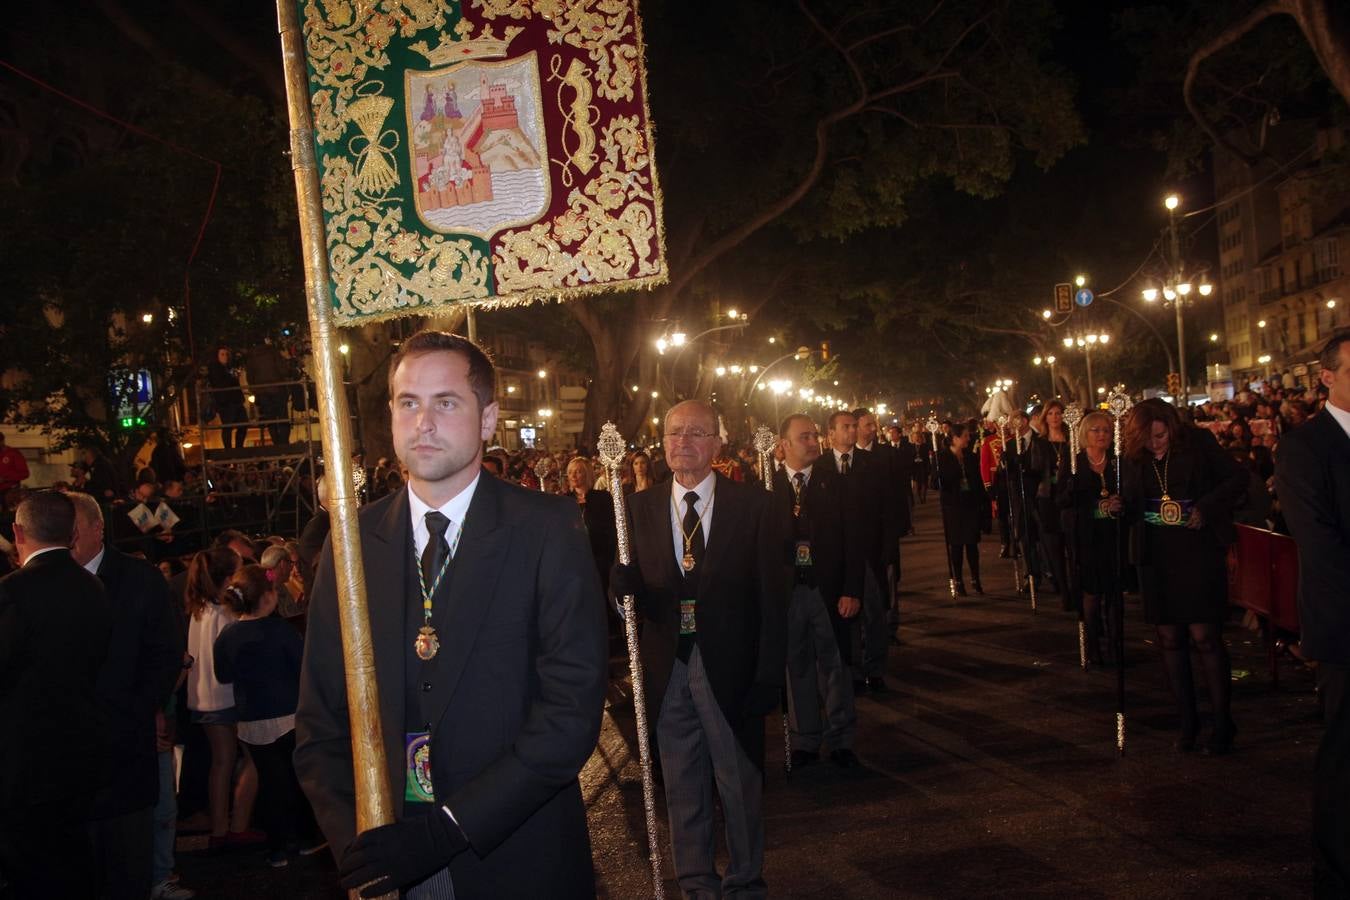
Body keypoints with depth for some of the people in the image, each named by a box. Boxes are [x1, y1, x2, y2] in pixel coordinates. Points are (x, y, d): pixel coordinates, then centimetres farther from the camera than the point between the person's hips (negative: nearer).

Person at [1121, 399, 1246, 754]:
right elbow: (1128, 507, 8)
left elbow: (1237, 478, 0)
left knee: (1205, 636, -6)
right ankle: (1188, 720, 18)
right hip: (1156, 557, 3)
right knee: (1170, 638, 6)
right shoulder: (1130, 456, 1)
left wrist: (1206, 507, -12)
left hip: (1198, 550, -3)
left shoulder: (1198, 442, -6)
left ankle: (1223, 722, 6)